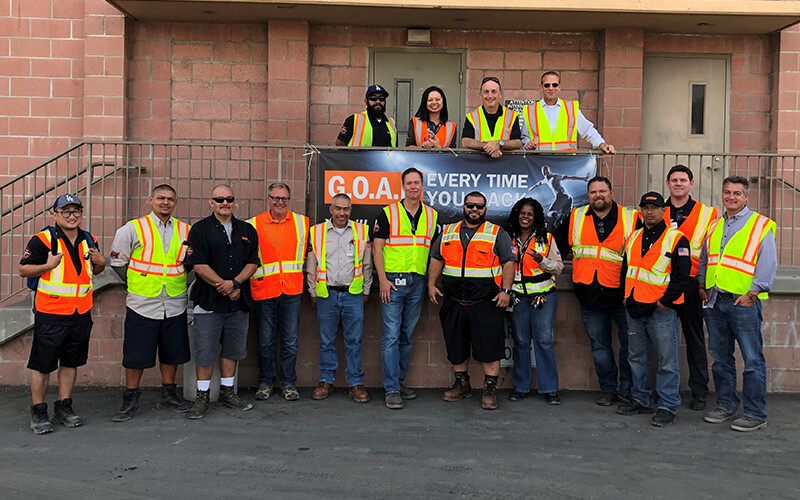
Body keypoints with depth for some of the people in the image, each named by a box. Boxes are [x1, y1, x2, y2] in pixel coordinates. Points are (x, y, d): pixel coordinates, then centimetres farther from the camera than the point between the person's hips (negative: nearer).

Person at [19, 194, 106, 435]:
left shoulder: (89, 240, 10)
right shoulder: (43, 239, -8)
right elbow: (23, 270, -8)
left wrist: (100, 263, -1)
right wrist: (48, 266, -25)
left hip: (81, 313, 5)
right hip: (50, 313, -5)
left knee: (71, 361, 13)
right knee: (42, 363, 2)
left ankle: (64, 407, 25)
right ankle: (38, 411, 16)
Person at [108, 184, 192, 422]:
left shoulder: (185, 231, 6)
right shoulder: (133, 229, -2)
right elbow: (117, 262, 5)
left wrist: (175, 281, 3)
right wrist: (138, 283, 7)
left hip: (175, 304, 3)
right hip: (142, 304, -3)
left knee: (171, 353, 13)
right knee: (136, 355, 3)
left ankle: (169, 395, 28)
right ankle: (130, 400, 18)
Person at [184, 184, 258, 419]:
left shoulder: (247, 230, 10)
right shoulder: (200, 230, -2)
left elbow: (252, 262, 6)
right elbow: (199, 265, -9)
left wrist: (234, 282, -11)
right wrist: (224, 286, -12)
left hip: (239, 301, 4)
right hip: (209, 301, -4)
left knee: (233, 349, 12)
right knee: (205, 351, 1)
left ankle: (227, 391, 25)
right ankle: (202, 397, 13)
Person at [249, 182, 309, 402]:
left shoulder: (302, 223, 7)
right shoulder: (253, 225, 1)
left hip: (292, 290, 1)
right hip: (264, 291, -1)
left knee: (290, 340, 7)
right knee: (265, 340, 7)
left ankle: (289, 383, 20)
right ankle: (265, 382, 22)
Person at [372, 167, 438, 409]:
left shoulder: (432, 215, 11)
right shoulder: (388, 213, 0)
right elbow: (377, 247, -2)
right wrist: (383, 279, -11)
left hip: (418, 282, 4)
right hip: (393, 280, -3)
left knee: (407, 335, 12)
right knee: (391, 335, -5)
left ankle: (400, 381, 23)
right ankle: (392, 389, 0)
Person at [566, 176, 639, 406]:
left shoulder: (630, 218, 0)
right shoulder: (576, 217, 8)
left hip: (622, 292, -2)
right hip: (590, 293, 3)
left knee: (630, 342, 2)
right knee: (599, 345, 11)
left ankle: (628, 389, 16)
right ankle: (608, 388, 24)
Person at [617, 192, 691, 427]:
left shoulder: (676, 239, -7)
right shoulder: (633, 238, 13)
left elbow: (682, 274, -11)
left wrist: (667, 301, -13)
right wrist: (626, 296, 12)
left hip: (661, 311, -6)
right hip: (634, 308, 7)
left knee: (667, 360, -1)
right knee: (637, 357, 14)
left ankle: (668, 407, 8)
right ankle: (641, 400, 27)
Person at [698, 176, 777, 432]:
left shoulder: (760, 225, -2)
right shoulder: (714, 226, 15)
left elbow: (769, 263, -8)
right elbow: (703, 259, 23)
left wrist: (752, 293, -14)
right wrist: (702, 286, 13)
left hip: (743, 303, -6)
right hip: (714, 302, 6)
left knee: (752, 360, -2)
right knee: (720, 358, 13)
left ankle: (756, 414, 8)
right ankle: (726, 406, 24)